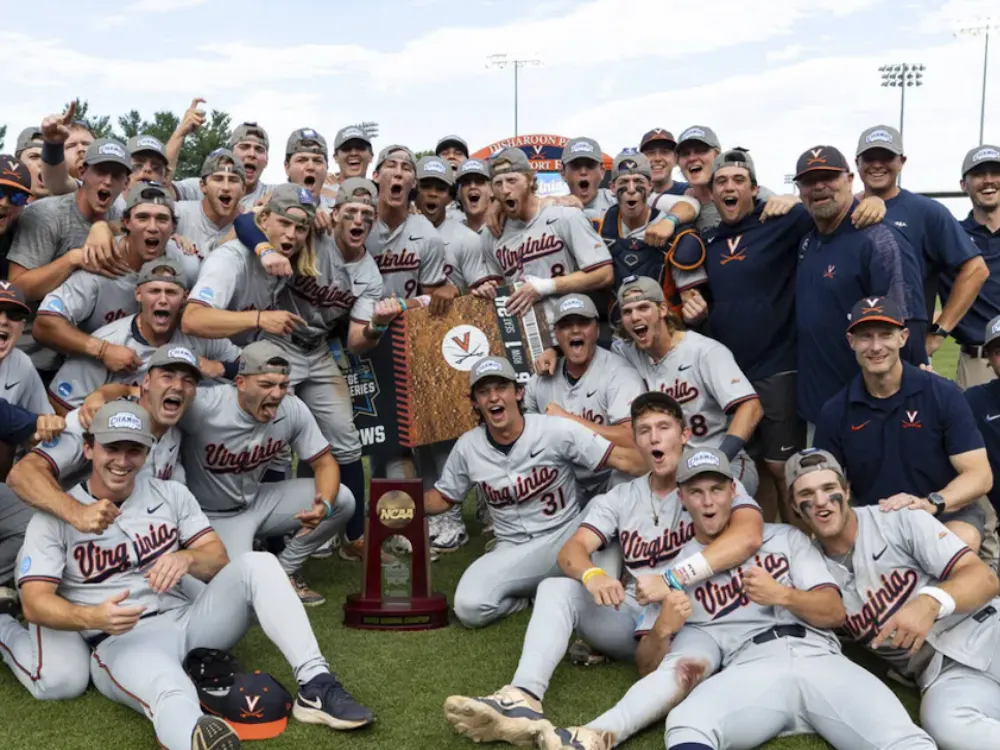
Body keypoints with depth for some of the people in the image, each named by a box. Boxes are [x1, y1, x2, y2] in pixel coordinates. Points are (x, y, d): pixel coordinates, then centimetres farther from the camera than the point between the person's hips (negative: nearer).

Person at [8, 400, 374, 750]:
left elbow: (219, 561, 6)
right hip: (121, 642, -5)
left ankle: (314, 687, -28)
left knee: (255, 564, -18)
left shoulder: (171, 494, 10)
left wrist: (186, 558, -19)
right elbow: (35, 603, -8)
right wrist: (93, 617, -29)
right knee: (171, 694, -40)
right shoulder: (54, 518, 0)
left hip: (186, 621, 5)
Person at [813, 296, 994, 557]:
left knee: (961, 541, -36)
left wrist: (930, 503, -29)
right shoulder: (836, 412, -1)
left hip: (948, 514, -2)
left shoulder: (943, 395, -8)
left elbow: (980, 476, -10)